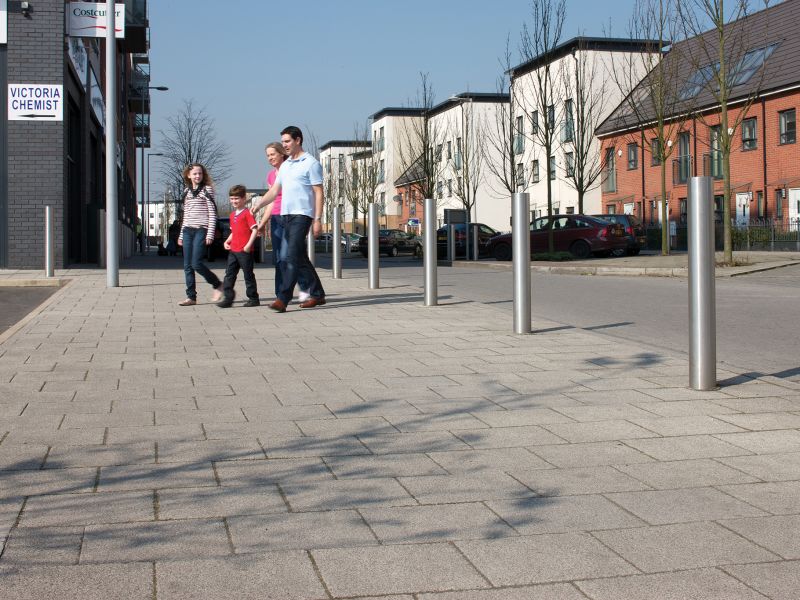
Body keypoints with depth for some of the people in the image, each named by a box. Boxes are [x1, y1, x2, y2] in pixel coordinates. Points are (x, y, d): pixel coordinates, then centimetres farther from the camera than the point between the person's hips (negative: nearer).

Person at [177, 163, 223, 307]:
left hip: (201, 230, -6)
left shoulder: (207, 189, 0)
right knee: (187, 266, 1)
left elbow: (212, 213, -4)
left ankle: (217, 285, 7)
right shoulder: (187, 191, 17)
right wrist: (181, 235, 18)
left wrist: (210, 234, -12)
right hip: (188, 230, 6)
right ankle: (191, 297, 5)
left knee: (196, 263, -13)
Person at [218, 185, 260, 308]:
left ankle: (253, 299, 11)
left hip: (245, 251, -8)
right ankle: (228, 298, 5)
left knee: (248, 275, 2)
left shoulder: (247, 213, -10)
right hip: (233, 250, 8)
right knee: (229, 274, 3)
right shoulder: (232, 215, 16)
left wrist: (249, 245, -21)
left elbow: (255, 229, -15)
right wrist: (227, 241, 10)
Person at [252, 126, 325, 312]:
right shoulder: (285, 165, 19)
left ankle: (283, 299, -19)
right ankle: (317, 294, 21)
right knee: (300, 257, 10)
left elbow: (318, 193, -7)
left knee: (292, 256, -14)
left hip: (302, 215, -8)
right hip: (286, 215, 8)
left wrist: (318, 219, -13)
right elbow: (274, 190, 19)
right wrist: (258, 204, 3)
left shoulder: (311, 163, -4)